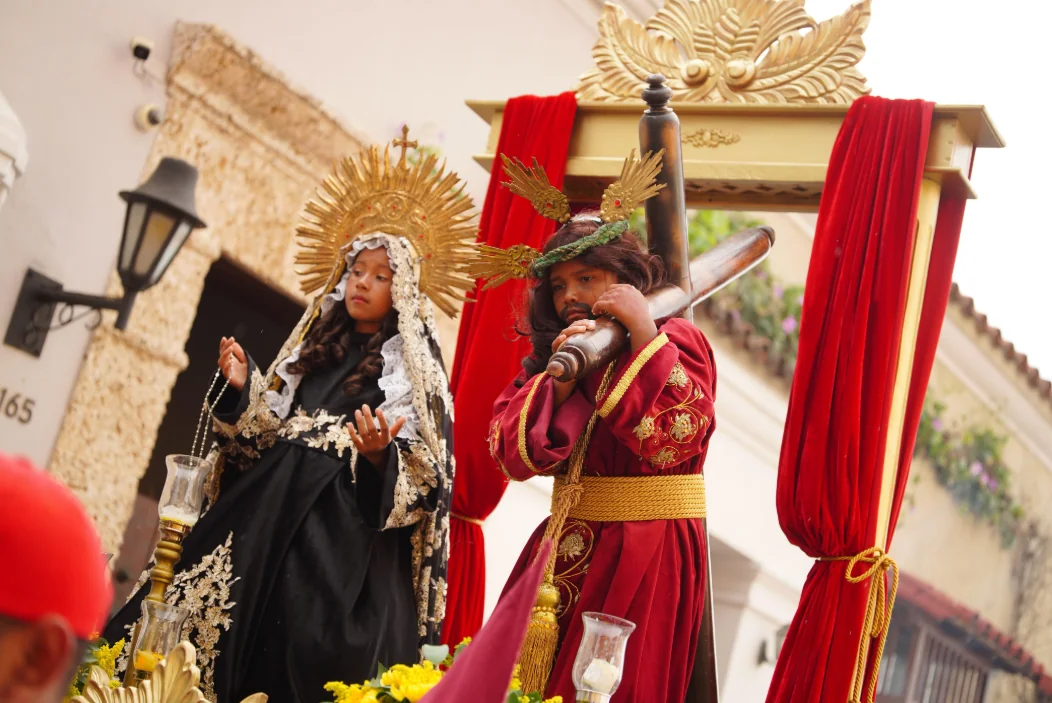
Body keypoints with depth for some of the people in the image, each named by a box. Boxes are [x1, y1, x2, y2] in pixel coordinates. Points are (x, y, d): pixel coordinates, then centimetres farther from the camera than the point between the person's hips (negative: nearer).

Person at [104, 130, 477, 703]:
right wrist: (241, 388, 4)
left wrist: (380, 455, -25)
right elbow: (263, 433, 19)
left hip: (348, 531, -6)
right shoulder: (313, 346, 16)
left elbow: (423, 469, -7)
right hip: (270, 511, 6)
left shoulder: (413, 363, -1)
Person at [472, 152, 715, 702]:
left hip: (646, 552, -6)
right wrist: (559, 379, -13)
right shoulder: (549, 356, 14)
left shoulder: (676, 342, -4)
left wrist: (643, 335, -21)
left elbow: (673, 439, -22)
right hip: (564, 548, 6)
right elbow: (512, 455, 0)